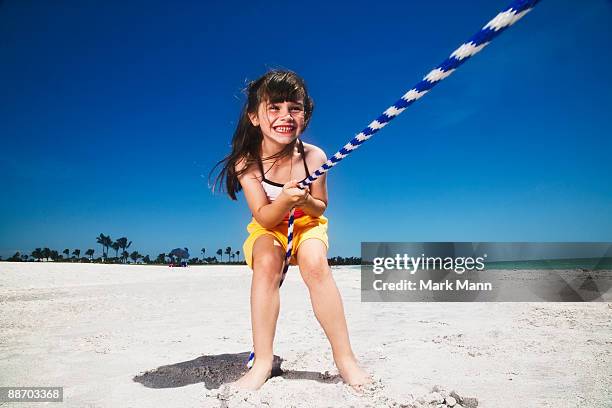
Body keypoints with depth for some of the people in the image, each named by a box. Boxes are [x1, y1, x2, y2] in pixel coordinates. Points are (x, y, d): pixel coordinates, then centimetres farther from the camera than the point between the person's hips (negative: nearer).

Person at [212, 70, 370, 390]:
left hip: (307, 225, 0)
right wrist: (285, 200, -41)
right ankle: (262, 362, -24)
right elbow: (264, 217, -20)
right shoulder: (246, 162, -20)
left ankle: (344, 358, -20)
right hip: (268, 228, 0)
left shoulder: (313, 157, -19)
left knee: (316, 263, -31)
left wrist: (305, 201, -30)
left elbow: (320, 207, -5)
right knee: (267, 261, -32)